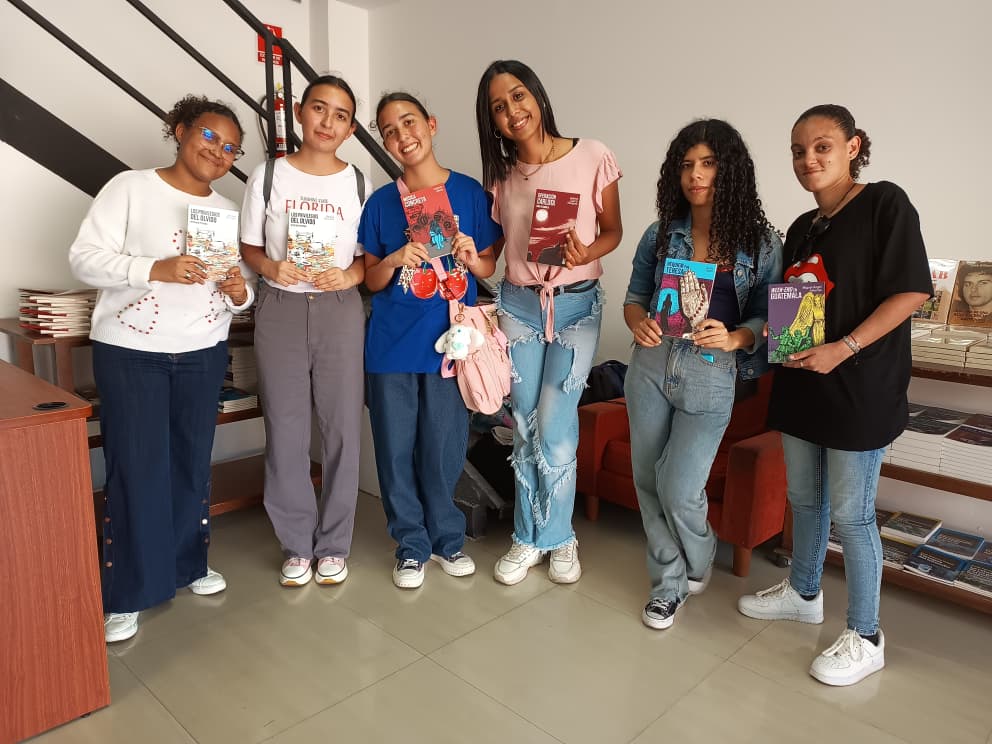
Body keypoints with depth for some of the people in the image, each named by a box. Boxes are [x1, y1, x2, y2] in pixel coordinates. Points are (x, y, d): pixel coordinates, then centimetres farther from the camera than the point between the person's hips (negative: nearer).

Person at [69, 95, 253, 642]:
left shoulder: (227, 210, 12)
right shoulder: (129, 188, -3)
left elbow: (237, 287, 15)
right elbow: (84, 257, -10)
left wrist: (239, 293, -9)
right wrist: (155, 269, -25)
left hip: (203, 354, 5)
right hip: (130, 352, -4)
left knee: (193, 464, 11)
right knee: (136, 469, -4)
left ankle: (188, 563, 30)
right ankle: (125, 595, 11)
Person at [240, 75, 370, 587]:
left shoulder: (359, 183, 5)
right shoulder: (268, 176, 3)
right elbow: (248, 247, 7)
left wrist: (349, 275, -13)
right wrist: (270, 268, -14)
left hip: (340, 310, 0)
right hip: (280, 309, 0)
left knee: (342, 427, 2)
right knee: (285, 429, 4)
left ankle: (334, 545, 19)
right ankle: (297, 545, 21)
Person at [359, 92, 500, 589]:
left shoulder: (469, 192, 2)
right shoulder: (381, 202, 3)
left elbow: (489, 269, 8)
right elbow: (371, 280, 6)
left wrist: (473, 258, -14)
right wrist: (396, 260, -15)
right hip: (393, 344, 1)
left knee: (444, 447, 7)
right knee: (396, 449, 7)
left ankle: (447, 537, 29)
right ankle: (411, 545, 25)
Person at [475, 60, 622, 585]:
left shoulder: (592, 157, -7)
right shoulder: (500, 174, 4)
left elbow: (613, 231, 0)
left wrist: (586, 253, -20)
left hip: (576, 306, -3)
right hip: (518, 306, 3)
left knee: (553, 429, -4)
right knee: (526, 427, 7)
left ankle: (555, 538, 19)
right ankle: (530, 537, 25)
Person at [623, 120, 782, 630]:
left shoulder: (762, 243, -2)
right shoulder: (660, 234, 4)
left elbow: (766, 318, 0)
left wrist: (733, 338, -21)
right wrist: (638, 322, -12)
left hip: (711, 377, -3)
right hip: (650, 366, 3)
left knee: (678, 490, -5)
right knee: (648, 481, 9)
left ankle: (698, 561, 31)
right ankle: (668, 581, 31)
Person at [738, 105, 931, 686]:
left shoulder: (885, 203, -8)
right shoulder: (802, 229, 13)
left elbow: (912, 291, -15)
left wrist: (842, 349, -21)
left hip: (860, 387, -7)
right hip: (803, 383, 7)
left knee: (851, 514, 1)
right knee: (805, 498, 18)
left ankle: (866, 638, 18)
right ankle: (804, 594, 38)